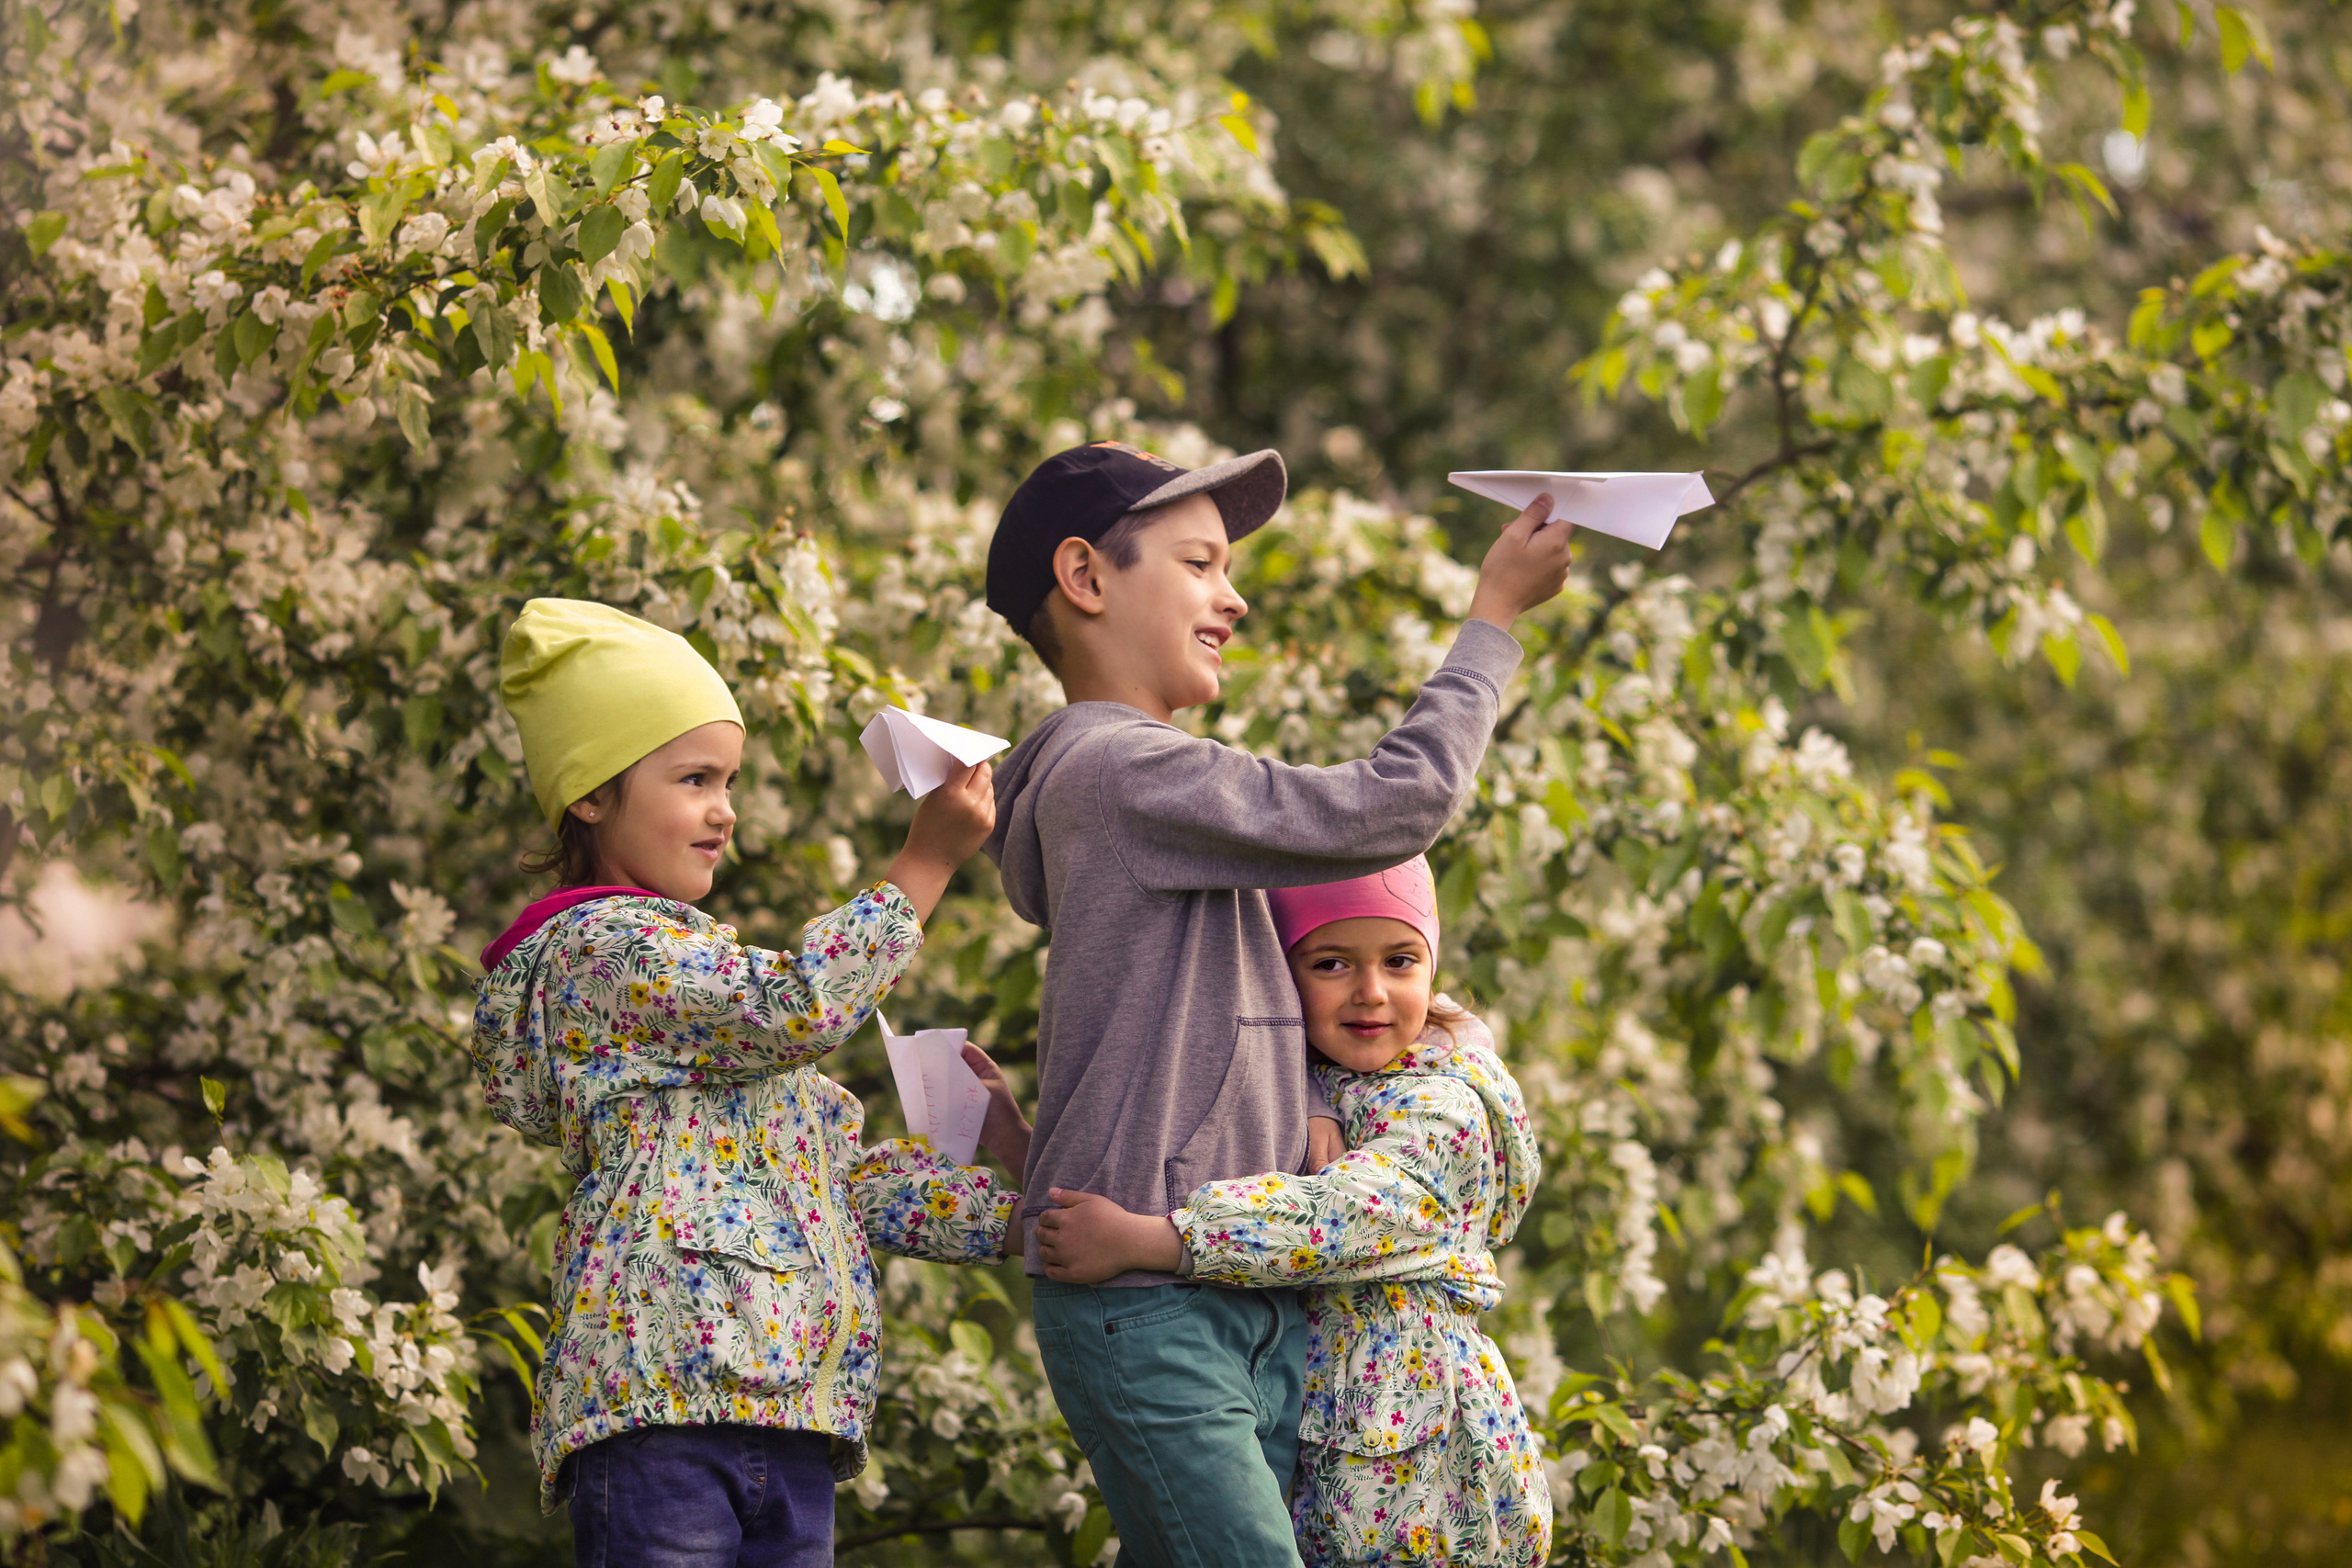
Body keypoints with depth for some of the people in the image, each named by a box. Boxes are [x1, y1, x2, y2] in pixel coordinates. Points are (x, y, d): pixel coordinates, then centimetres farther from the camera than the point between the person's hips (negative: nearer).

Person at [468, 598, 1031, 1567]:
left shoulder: (709, 969, 28)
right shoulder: (599, 946, -1)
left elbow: (851, 1171, 25)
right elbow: (800, 1006, -14)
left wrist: (1030, 1208, 16)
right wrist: (926, 863, -8)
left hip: (788, 1392, 9)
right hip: (662, 1383, -9)